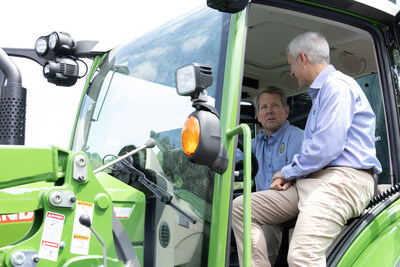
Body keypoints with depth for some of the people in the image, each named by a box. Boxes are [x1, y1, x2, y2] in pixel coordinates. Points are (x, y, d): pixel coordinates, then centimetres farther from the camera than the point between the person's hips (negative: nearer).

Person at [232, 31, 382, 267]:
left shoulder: (337, 85, -7)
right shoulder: (319, 92, 26)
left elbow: (327, 148, -19)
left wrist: (289, 172, -3)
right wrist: (289, 176, 11)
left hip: (342, 179, -11)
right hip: (312, 179, 11)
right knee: (241, 207, 1)